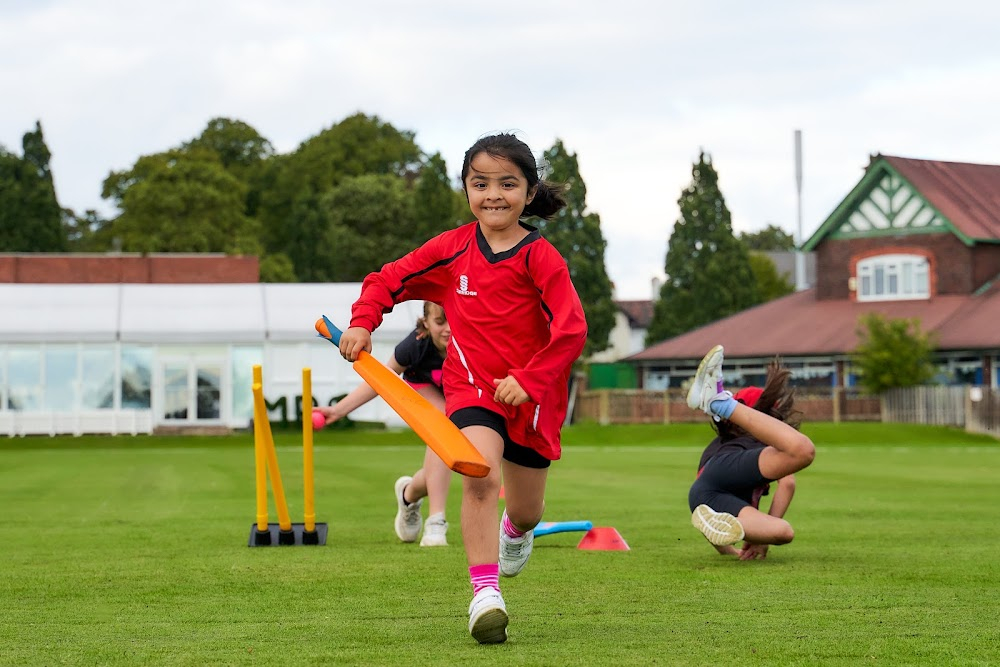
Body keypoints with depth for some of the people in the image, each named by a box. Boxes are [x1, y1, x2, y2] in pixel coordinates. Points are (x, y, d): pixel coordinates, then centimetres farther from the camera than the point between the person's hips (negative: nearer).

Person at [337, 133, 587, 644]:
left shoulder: (540, 257, -12)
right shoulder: (451, 248, -2)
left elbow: (571, 330, -17)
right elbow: (388, 279, 8)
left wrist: (528, 380, -24)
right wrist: (363, 321, -8)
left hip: (531, 393, 0)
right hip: (471, 385, 0)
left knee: (526, 511, 14)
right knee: (480, 475, -27)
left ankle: (515, 528, 54)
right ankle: (485, 594, -25)